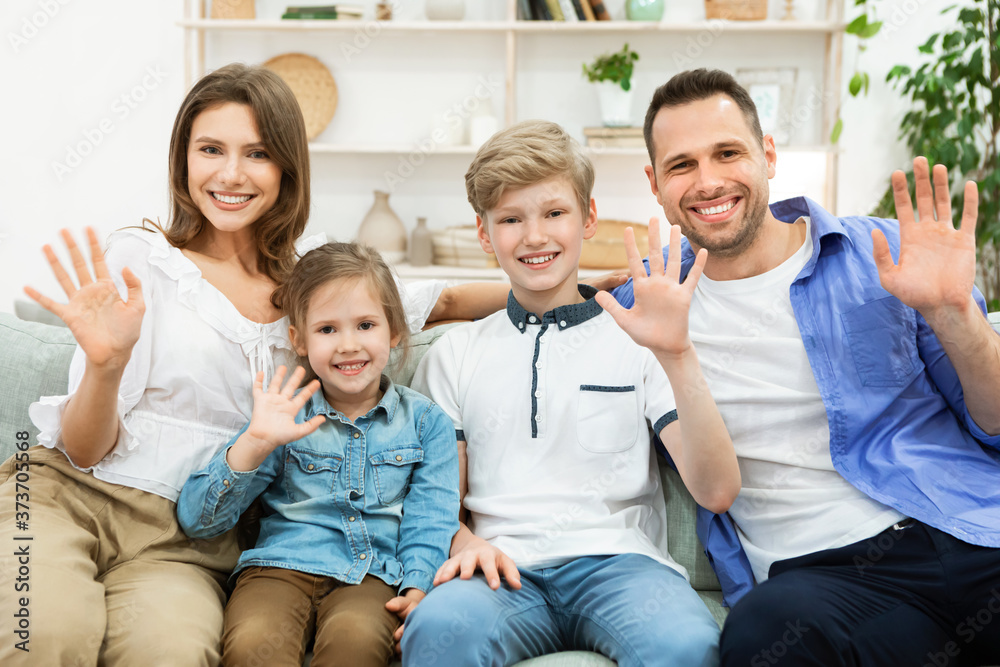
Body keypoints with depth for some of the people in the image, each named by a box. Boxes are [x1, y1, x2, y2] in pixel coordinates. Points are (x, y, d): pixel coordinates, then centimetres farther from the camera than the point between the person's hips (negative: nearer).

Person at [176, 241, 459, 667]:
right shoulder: (286, 417, 10)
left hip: (372, 574, 1)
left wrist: (419, 588, -12)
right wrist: (255, 444, -11)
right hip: (281, 566, 0)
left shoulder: (424, 421, 13)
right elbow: (197, 521, 4)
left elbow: (431, 519, 8)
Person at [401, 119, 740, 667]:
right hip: (506, 570, 1)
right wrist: (468, 545, -7)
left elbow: (716, 492, 0)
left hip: (616, 559, 0)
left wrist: (676, 356, -12)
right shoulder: (454, 353, 17)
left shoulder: (633, 338, 11)